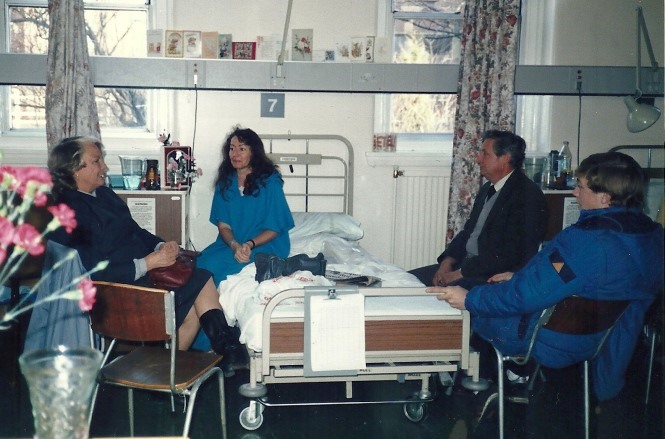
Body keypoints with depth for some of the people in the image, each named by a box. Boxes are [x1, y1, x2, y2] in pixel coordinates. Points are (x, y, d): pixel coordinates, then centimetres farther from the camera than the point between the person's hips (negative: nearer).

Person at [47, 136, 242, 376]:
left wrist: (162, 246, -1)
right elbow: (93, 272, -22)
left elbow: (135, 231, 20)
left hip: (144, 271, 9)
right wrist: (147, 263, -23)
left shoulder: (104, 194, 11)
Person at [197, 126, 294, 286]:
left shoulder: (270, 182, -8)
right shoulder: (225, 182, 6)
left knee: (216, 265, -29)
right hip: (231, 242, 5)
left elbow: (274, 229, -7)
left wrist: (250, 245, -24)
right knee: (200, 263, -25)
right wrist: (235, 246, -20)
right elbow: (223, 225, 1)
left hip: (265, 245, -4)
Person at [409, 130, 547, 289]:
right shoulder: (487, 189, 16)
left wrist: (460, 273, -18)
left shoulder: (528, 195, -14)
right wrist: (447, 261, 1)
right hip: (467, 265, 9)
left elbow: (510, 253, -21)